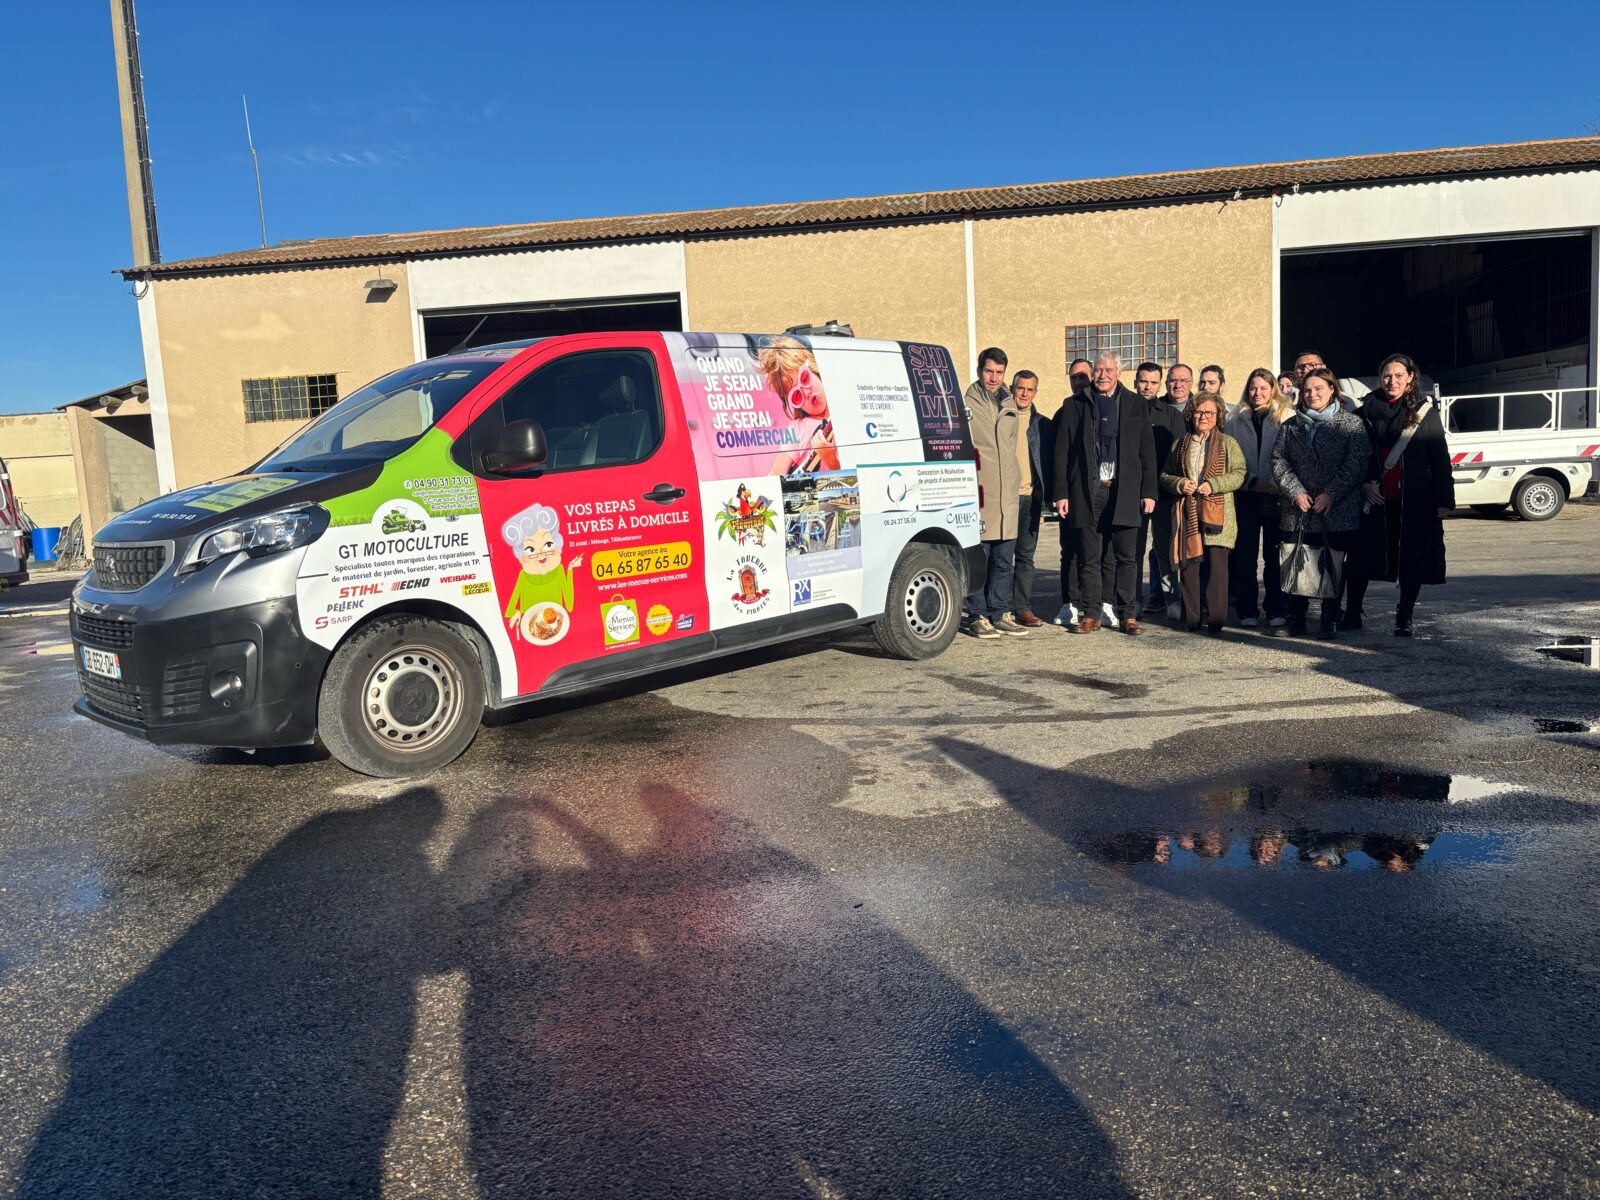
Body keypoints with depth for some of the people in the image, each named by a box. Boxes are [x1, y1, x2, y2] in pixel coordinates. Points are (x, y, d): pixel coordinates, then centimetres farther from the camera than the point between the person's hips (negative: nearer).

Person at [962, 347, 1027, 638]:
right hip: (978, 494, -6)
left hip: (1007, 495, 6)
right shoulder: (966, 405, -3)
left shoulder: (1009, 406, 16)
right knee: (978, 558, -3)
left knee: (1004, 560, 9)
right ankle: (977, 616, 5)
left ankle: (1000, 614, 17)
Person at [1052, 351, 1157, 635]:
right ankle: (1090, 614, 9)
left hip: (1124, 492, 1)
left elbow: (1147, 452, 10)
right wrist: (1061, 493, -2)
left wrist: (1148, 492, 2)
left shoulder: (1135, 405, 11)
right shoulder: (1074, 405, 8)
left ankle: (1126, 614, 9)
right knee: (1089, 558, 2)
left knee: (1125, 557, 2)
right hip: (1087, 492, 0)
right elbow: (1062, 452, 5)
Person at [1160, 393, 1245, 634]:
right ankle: (1191, 619, 6)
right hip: (1186, 513, 2)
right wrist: (1179, 484, -5)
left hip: (1217, 514, -2)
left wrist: (1213, 485, -14)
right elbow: (1164, 476, 15)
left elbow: (1239, 474, 0)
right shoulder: (1180, 444, 17)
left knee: (1217, 564, -8)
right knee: (1188, 564, 0)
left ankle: (1215, 620, -3)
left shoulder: (1228, 444, 9)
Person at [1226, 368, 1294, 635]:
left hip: (1276, 495, -2)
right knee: (1245, 554, 4)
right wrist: (1250, 482, 0)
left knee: (1274, 555, -1)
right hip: (1246, 495, 2)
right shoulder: (1236, 420, 12)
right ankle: (1247, 610, 11)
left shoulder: (1286, 417, 4)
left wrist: (1278, 485, -10)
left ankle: (1277, 613, 1)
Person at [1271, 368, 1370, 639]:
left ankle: (1330, 620, 11)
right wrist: (1296, 492, -9)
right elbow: (1279, 461, 5)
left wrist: (1331, 494, -14)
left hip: (1337, 512, -2)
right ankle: (1296, 619, 11)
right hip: (1297, 512, 2)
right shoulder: (1291, 425, 13)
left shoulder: (1351, 423, 4)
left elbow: (1356, 464, -5)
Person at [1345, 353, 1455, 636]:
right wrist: (1363, 485, -5)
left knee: (1412, 560, 4)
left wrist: (1443, 499, -4)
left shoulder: (1425, 412, 3)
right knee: (1364, 557, 2)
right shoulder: (1365, 412, 5)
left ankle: (1404, 619, 16)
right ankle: (1352, 613, 13)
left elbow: (1440, 458, 2)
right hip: (1375, 499, 1)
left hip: (1414, 501, -1)